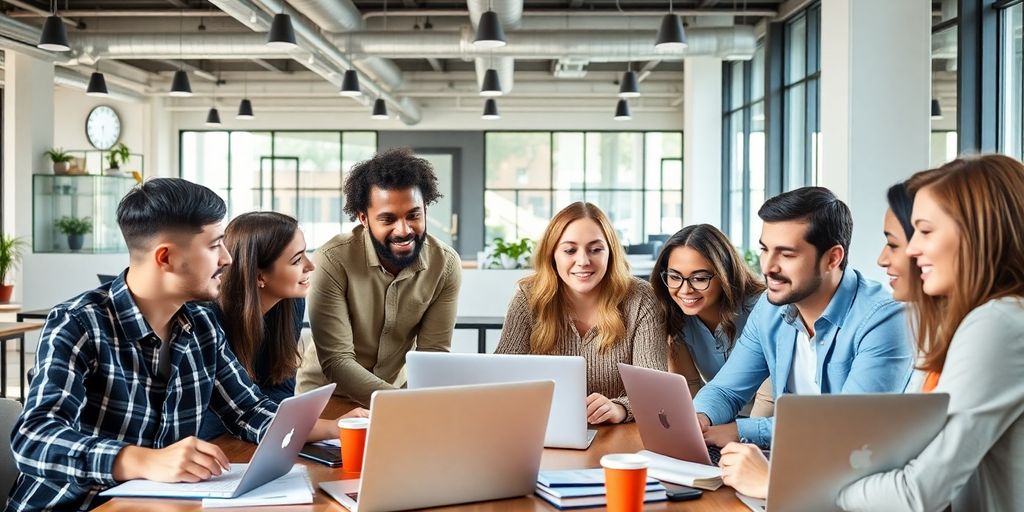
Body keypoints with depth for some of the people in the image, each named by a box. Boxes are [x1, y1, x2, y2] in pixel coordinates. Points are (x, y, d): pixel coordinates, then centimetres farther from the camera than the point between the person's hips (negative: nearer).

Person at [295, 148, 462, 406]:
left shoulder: (446, 265, -10)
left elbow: (433, 353, -7)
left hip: (398, 390, 3)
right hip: (326, 395, -3)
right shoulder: (332, 261, -20)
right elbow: (336, 361, -22)